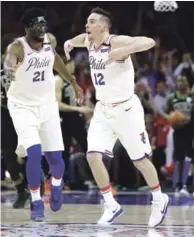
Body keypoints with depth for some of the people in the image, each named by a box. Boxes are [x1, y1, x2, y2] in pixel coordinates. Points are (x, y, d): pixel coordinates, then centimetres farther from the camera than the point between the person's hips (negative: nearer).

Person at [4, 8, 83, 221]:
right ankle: (36, 202, -3)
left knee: (55, 158, 3)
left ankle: (56, 185, 39)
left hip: (47, 104, 4)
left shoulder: (50, 41, -8)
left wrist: (72, 82, 20)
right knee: (34, 152, -21)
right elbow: (9, 61, -49)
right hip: (22, 106, -4)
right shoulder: (17, 47, -24)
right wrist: (9, 69, -72)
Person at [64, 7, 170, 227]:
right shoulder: (89, 42, 1)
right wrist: (70, 42, 6)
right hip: (103, 110, 6)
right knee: (93, 156, -9)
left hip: (126, 109, -6)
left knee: (140, 160, 5)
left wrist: (123, 51, -49)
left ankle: (159, 200, 29)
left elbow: (149, 42, -37)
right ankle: (111, 206, 4)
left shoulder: (117, 42, -21)